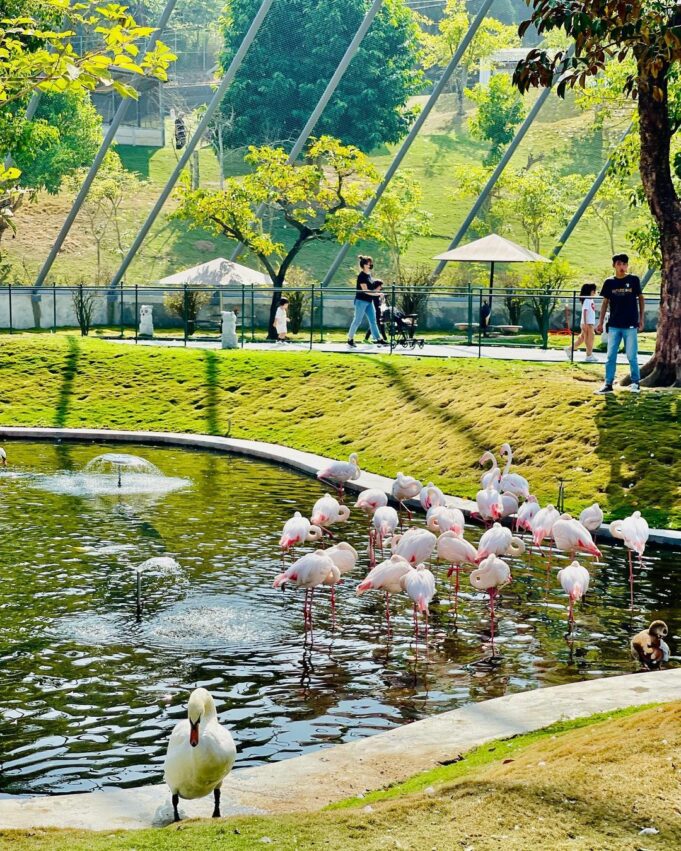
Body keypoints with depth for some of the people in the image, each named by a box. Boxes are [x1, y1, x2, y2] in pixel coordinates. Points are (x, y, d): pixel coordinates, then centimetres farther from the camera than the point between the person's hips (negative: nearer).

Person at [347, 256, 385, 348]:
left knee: (373, 321, 7)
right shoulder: (361, 276, -16)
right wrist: (377, 294, -21)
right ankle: (350, 339, 9)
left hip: (369, 302, 9)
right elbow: (365, 290, -21)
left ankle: (378, 339, 8)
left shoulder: (369, 275, 10)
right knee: (357, 321, -1)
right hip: (361, 301, -9)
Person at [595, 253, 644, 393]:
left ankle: (635, 382, 14)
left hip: (630, 325, -2)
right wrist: (600, 322, 7)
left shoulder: (634, 280, 0)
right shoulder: (609, 282, 5)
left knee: (631, 356, 1)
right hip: (614, 325, 2)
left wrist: (641, 319, 4)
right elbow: (605, 302, 10)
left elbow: (640, 298, 8)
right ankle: (608, 384, 7)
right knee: (611, 356, 3)